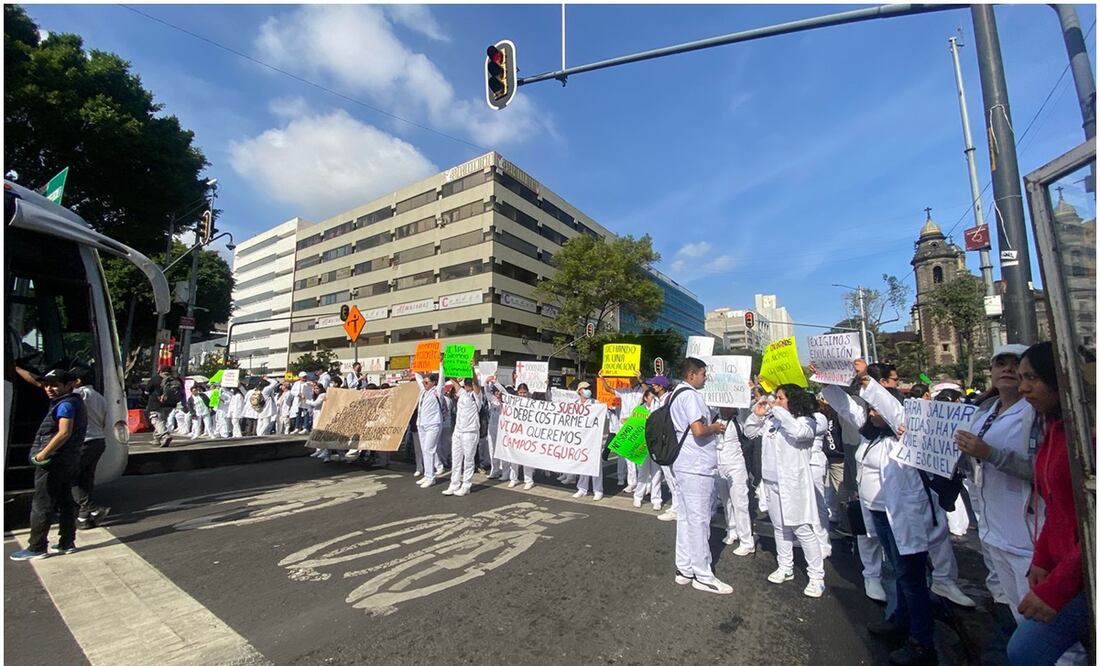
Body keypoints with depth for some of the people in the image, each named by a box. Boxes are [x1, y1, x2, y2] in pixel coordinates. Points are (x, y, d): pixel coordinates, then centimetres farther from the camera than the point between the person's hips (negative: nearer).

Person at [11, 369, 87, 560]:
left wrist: (43, 453, -21)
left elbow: (64, 433, -25)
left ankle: (36, 548, 8)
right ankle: (67, 543, 19)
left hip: (54, 461, -9)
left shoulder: (65, 404, -16)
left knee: (41, 505, 0)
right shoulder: (74, 401, 12)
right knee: (65, 502, 13)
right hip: (68, 460, 9)